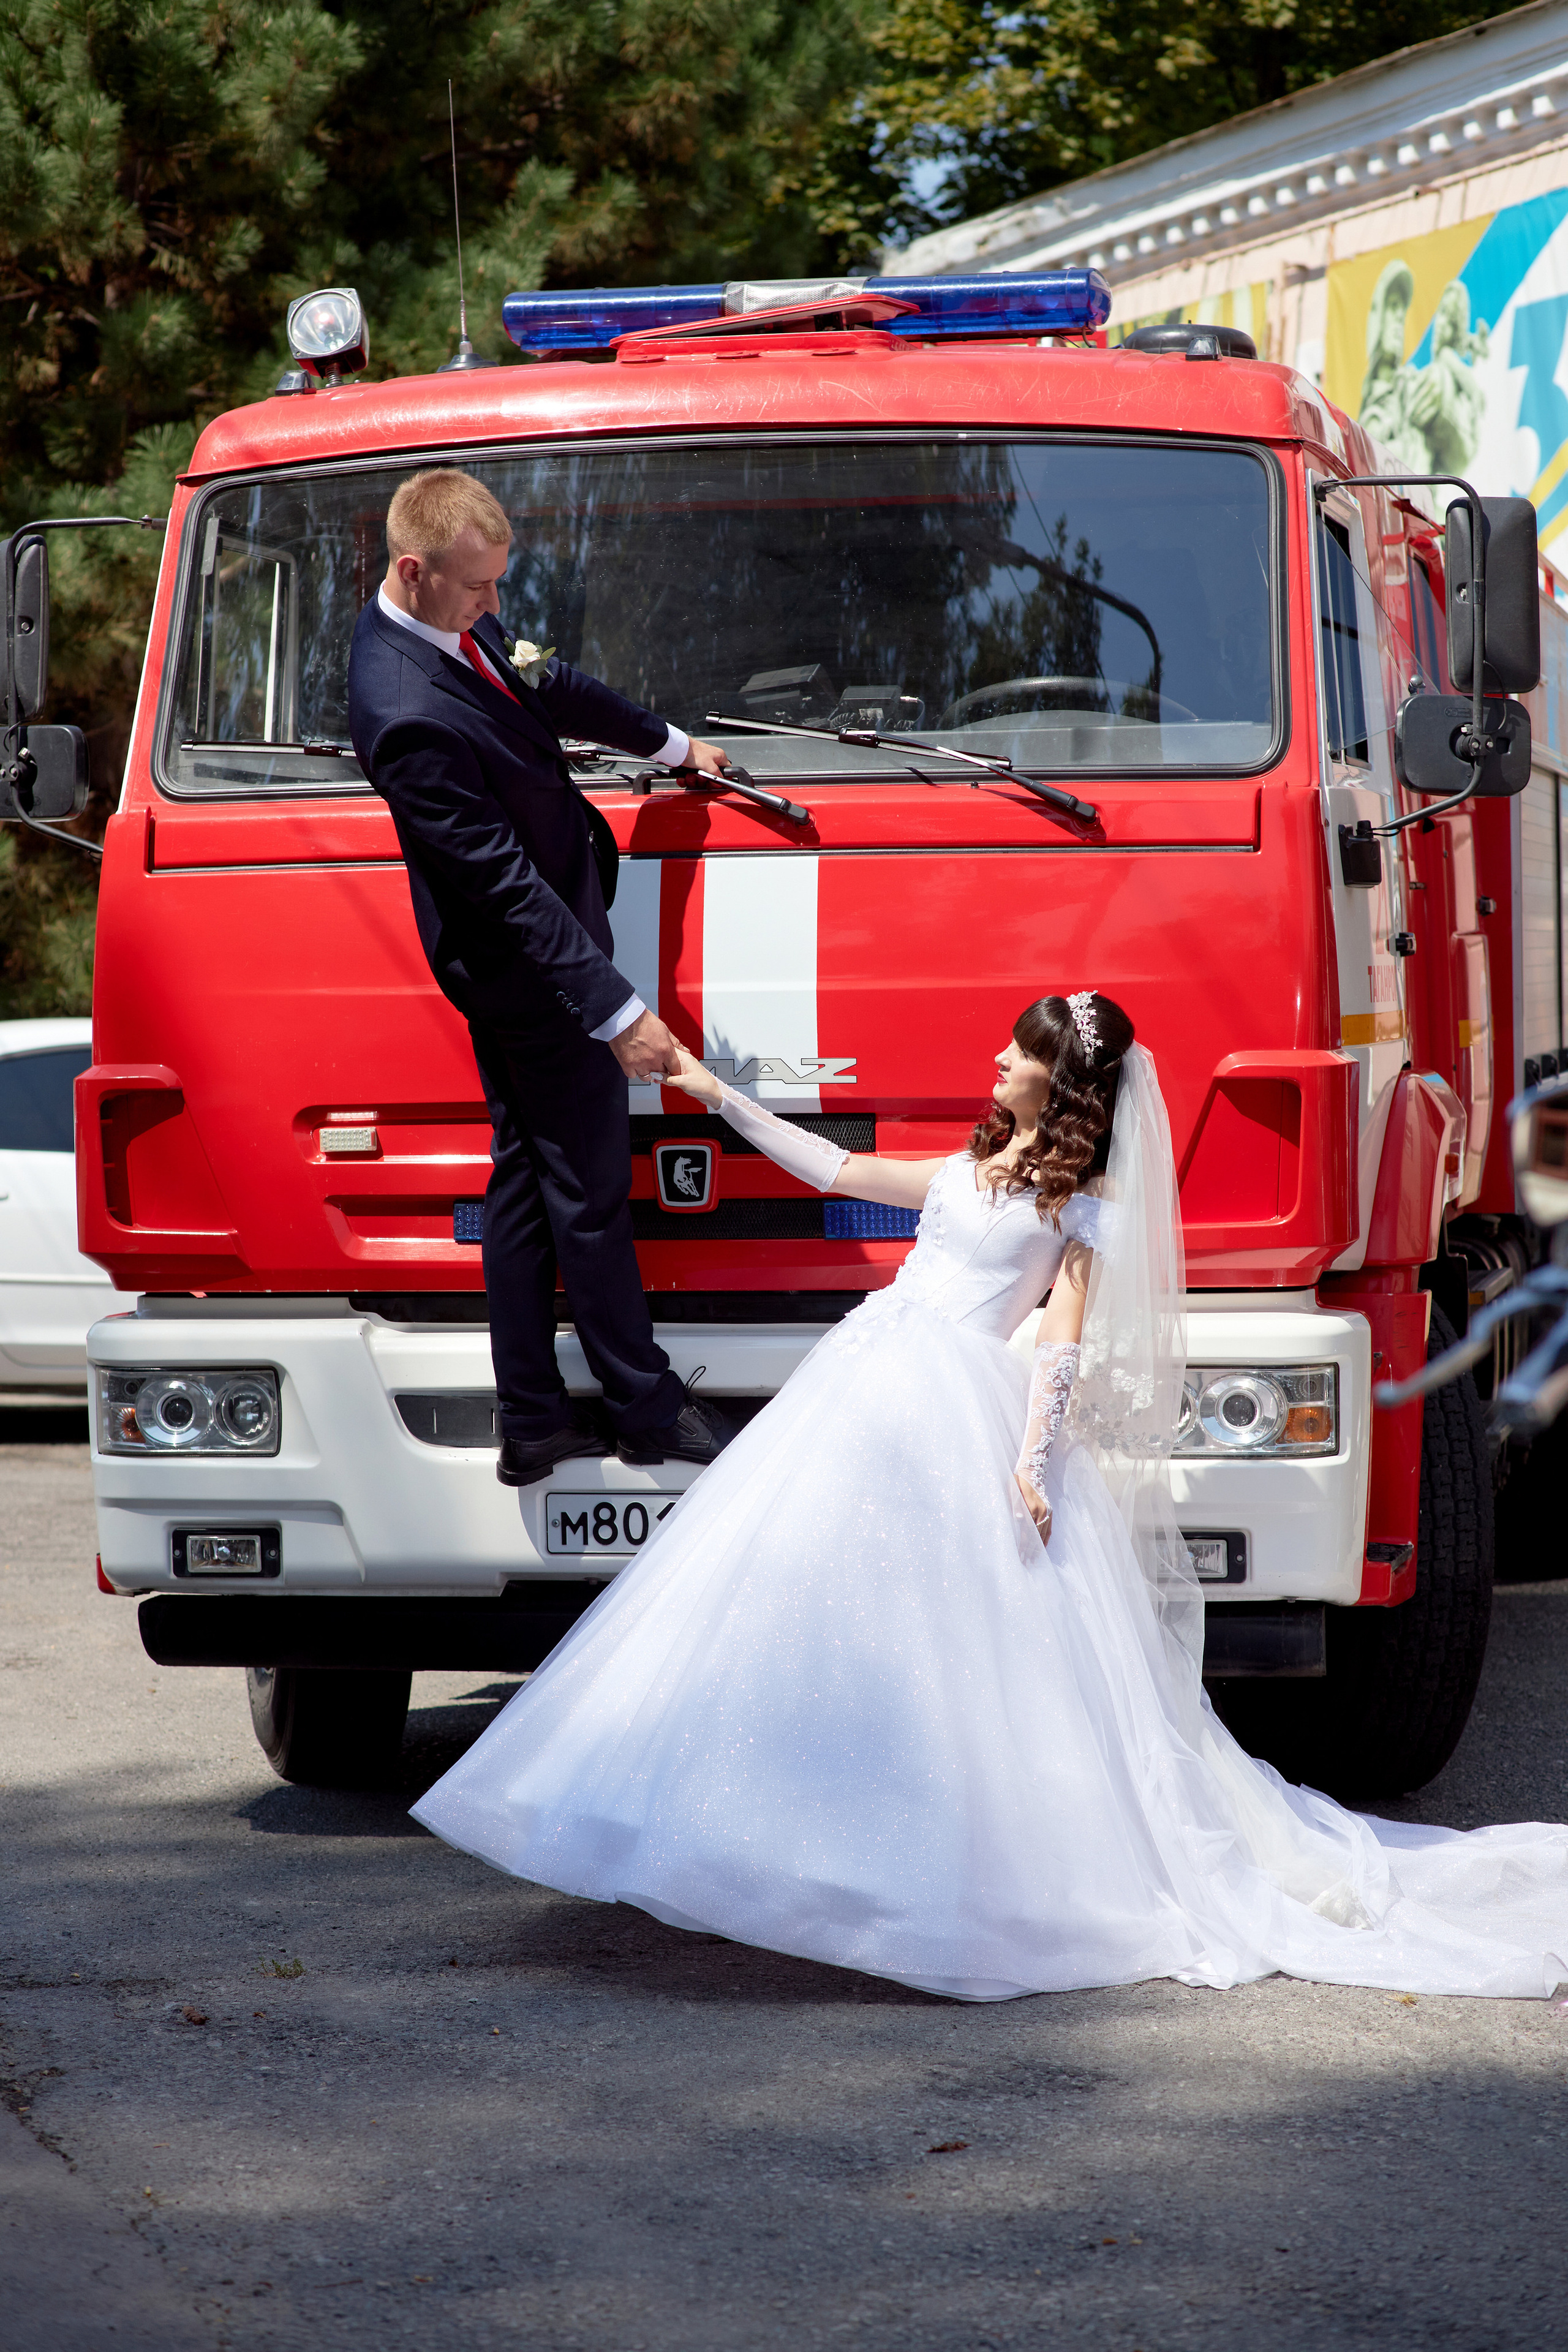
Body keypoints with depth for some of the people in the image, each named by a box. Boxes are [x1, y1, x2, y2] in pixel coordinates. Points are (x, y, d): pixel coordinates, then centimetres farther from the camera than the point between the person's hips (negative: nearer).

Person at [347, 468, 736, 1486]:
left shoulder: (458, 624, -4)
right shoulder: (409, 714, -33)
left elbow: (546, 685, 18)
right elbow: (507, 885, -31)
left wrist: (669, 742, 33)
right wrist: (616, 1011, -29)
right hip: (527, 960, -10)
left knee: (526, 1180, 14)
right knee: (590, 1186, 3)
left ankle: (533, 1421, 21)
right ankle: (647, 1409, 17)